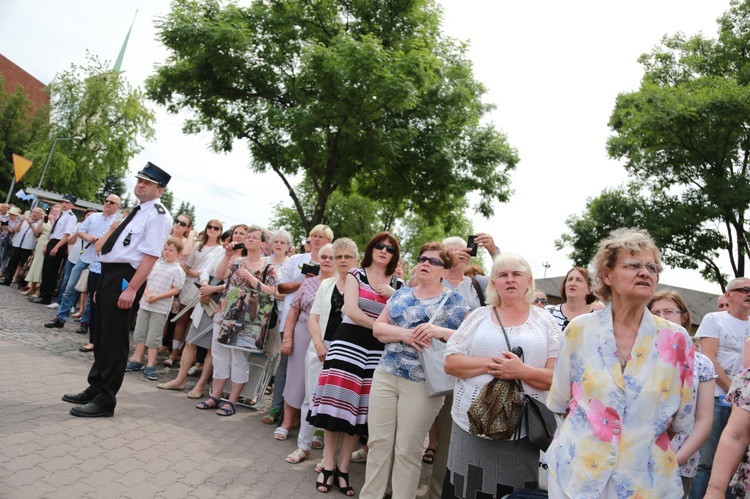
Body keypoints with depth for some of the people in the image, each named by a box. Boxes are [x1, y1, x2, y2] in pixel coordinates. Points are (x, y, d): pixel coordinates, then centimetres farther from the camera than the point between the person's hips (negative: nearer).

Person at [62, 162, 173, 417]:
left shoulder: (158, 215, -12)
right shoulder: (138, 211, 17)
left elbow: (150, 256, -21)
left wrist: (131, 289, -27)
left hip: (123, 277, -10)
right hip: (108, 273, 10)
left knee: (113, 340, -2)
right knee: (101, 335, 18)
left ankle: (105, 401, 9)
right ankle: (94, 390, 33)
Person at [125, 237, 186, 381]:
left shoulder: (178, 270, -7)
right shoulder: (155, 264, 6)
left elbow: (176, 290, -11)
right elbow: (146, 281, 7)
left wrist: (157, 297, -19)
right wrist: (147, 295, -11)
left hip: (160, 308, -5)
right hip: (145, 304, 5)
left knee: (153, 338, 0)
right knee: (139, 333, 11)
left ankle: (150, 366, 9)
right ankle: (137, 361, 24)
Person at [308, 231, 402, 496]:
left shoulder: (399, 285, 11)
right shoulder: (356, 274, 4)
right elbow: (351, 310, -9)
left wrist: (394, 294, -12)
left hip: (378, 350, 2)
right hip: (349, 343, -2)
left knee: (359, 408, 6)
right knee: (337, 403, -2)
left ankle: (343, 468, 18)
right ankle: (328, 466, 13)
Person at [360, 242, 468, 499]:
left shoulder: (454, 301, -1)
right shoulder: (401, 294, 12)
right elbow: (378, 327, 6)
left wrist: (441, 331, -23)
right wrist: (404, 334, -13)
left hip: (422, 384, -4)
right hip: (385, 376, 4)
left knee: (407, 450, 6)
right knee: (378, 441, 9)